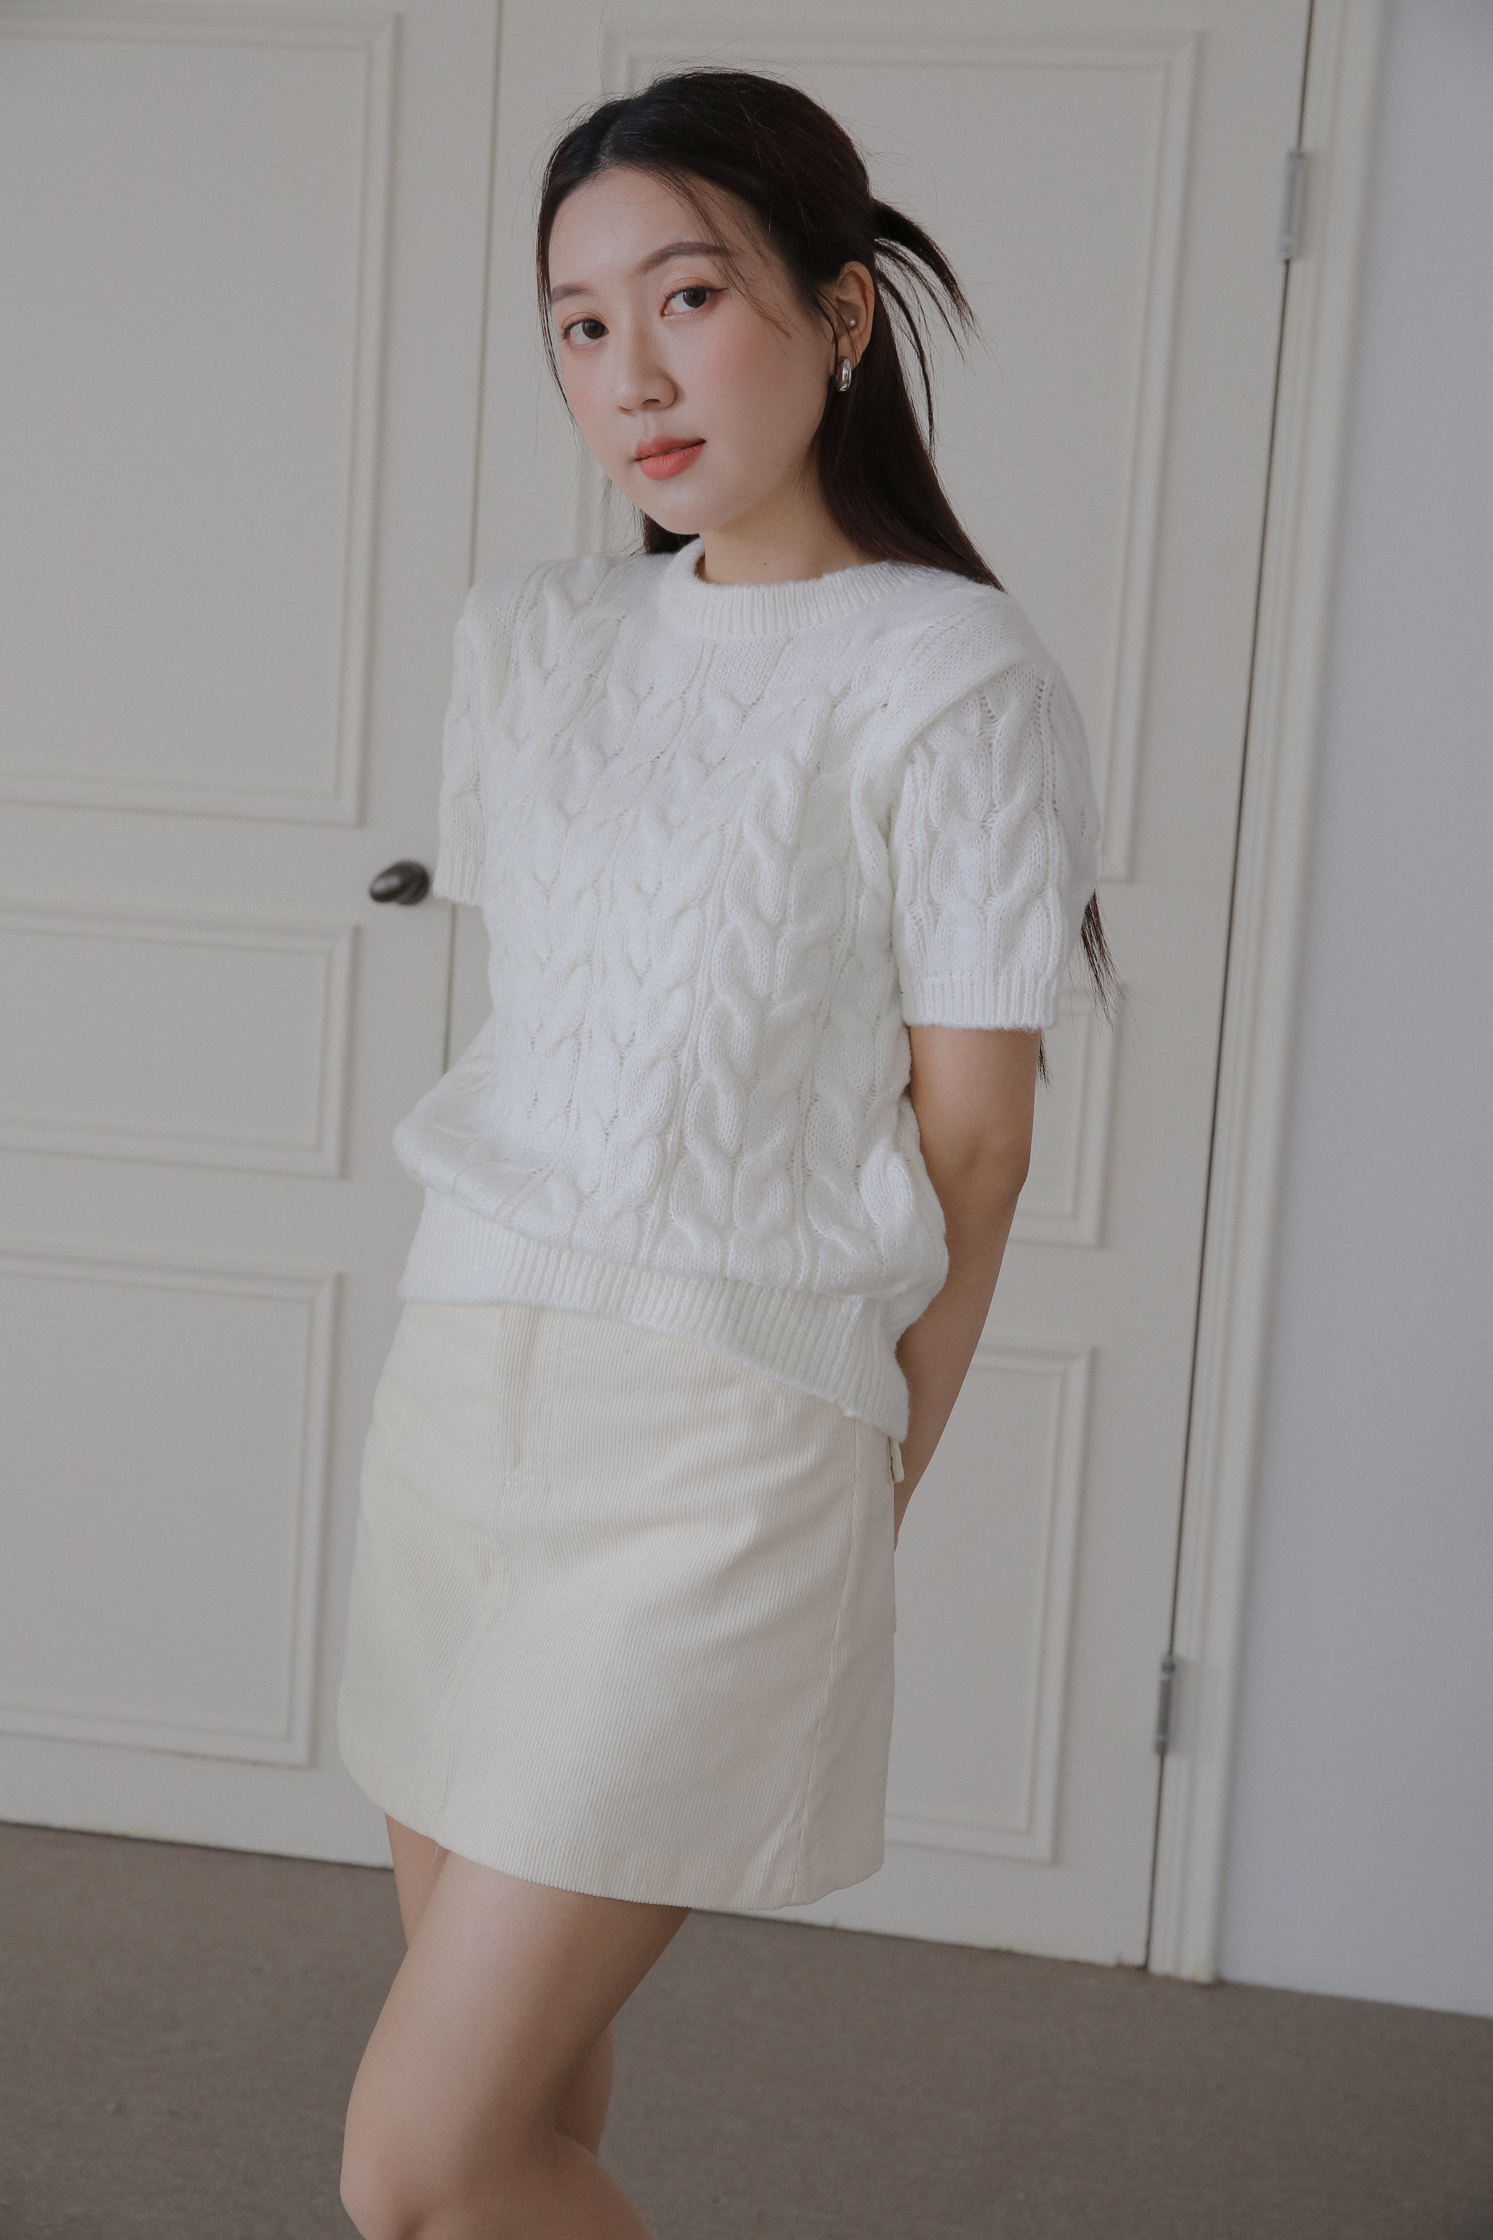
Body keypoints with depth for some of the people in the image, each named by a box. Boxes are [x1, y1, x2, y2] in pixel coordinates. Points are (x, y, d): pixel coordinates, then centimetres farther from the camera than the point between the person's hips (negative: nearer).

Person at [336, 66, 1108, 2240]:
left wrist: (871, 1496, 0)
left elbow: (970, 1135, -6)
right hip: (463, 1373, 6)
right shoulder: (531, 636, 10)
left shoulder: (950, 677, -9)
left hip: (725, 1430, -6)